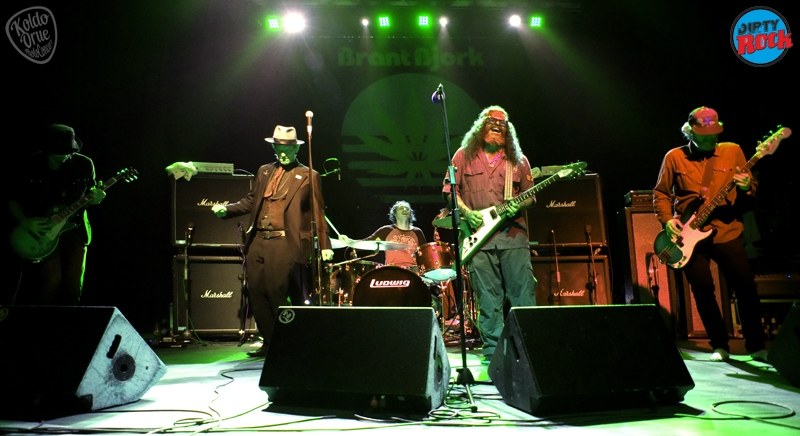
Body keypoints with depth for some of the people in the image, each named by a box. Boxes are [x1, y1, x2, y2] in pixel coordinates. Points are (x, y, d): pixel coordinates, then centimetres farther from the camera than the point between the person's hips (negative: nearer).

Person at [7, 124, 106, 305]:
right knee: (52, 282, -12)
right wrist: (25, 222, -12)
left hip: (74, 229, 2)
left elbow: (89, 194, 11)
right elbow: (13, 200, 4)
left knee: (74, 285, 0)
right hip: (43, 233, -2)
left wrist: (95, 198, -13)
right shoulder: (28, 167, -5)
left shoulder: (84, 165, -2)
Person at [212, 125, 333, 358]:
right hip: (258, 241, 6)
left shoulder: (308, 176, 3)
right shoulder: (264, 171, 19)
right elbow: (251, 201, 22)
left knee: (277, 293, -8)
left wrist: (324, 245, -7)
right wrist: (226, 209, 5)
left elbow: (318, 213, 0)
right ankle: (269, 343, 20)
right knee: (256, 292, 6)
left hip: (285, 244, -6)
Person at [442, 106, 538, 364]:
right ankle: (492, 350, 10)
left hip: (513, 234, 1)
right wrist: (466, 212, -7)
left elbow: (531, 196, 15)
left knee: (524, 294, -3)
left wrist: (518, 206, -7)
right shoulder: (464, 155, 10)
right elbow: (449, 188, 7)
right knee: (488, 298, 1)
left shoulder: (518, 160, 14)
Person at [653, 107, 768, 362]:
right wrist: (667, 219, -8)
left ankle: (756, 345, 15)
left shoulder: (732, 151, 5)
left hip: (727, 233, 1)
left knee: (746, 286, -1)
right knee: (702, 290, 1)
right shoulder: (674, 157, 2)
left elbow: (752, 188, 8)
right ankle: (720, 346, 17)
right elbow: (660, 193, 7)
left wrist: (746, 188, -16)